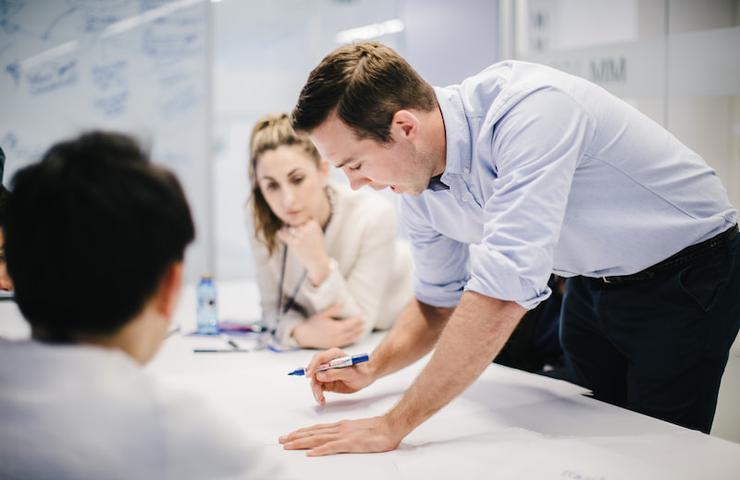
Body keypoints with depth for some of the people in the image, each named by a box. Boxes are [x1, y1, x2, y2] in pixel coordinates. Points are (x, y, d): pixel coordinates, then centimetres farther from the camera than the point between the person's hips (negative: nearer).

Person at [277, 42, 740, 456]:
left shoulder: (531, 109, -36)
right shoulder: (418, 188, -10)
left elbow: (505, 289, -42)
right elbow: (437, 303, 6)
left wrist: (393, 426, -40)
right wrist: (370, 370, -13)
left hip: (687, 279, -7)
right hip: (593, 283, 7)